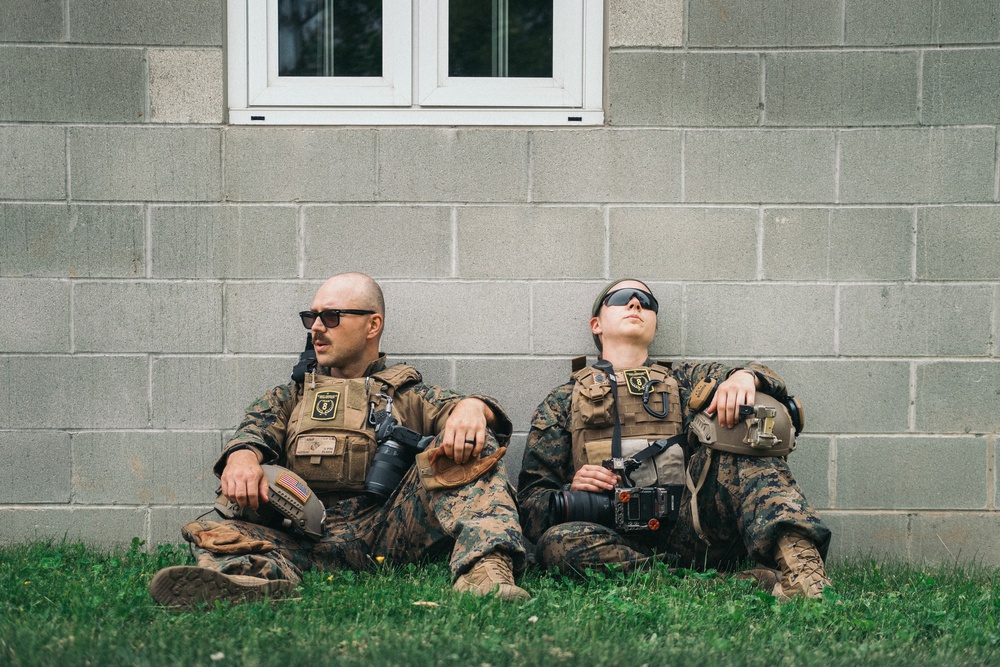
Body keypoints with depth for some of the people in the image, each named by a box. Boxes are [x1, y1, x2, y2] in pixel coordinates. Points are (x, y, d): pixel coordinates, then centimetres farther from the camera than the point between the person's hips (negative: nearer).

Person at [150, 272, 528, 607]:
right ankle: (251, 575, -61)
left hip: (388, 533, -1)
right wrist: (243, 454, -17)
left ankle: (485, 571, -41)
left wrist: (471, 407, -21)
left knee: (468, 442, -18)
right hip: (307, 536, 1)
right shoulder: (293, 394, 28)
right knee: (216, 534, -25)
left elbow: (451, 409, 6)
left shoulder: (408, 395, 24)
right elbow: (259, 427, 8)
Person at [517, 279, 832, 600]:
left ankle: (800, 564, -40)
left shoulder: (683, 381, 26)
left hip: (688, 526, 1)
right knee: (558, 541, -34)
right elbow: (531, 499, 15)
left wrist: (745, 376, -12)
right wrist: (570, 494, -8)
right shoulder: (564, 401, 22)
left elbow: (771, 383, 12)